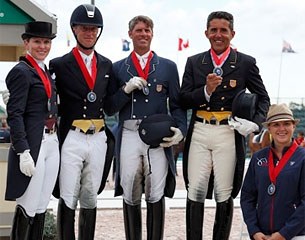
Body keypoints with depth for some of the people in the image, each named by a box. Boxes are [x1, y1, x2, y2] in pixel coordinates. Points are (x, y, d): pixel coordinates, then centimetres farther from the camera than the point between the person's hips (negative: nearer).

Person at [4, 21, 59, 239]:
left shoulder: (46, 71, 16)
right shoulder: (21, 71, -9)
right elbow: (14, 114, -15)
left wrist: (56, 140, 13)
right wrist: (23, 152, -21)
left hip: (52, 143, 8)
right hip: (33, 145, -8)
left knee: (42, 207, 11)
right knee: (28, 208, -3)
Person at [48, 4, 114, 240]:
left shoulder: (107, 65, 12)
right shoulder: (59, 65, -2)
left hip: (99, 139, 4)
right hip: (71, 139, -4)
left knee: (90, 198, 12)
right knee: (68, 200, 0)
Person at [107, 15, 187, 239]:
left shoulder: (168, 67, 11)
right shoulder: (118, 68, 12)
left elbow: (177, 104, 9)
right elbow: (111, 107, 8)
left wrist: (180, 130, -7)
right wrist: (126, 89, -9)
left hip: (158, 137, -1)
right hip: (129, 136, 1)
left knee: (156, 195, -2)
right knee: (130, 196, 5)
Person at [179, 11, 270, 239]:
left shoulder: (246, 63, 5)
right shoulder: (194, 62, 10)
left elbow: (263, 98, 11)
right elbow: (184, 100, 5)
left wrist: (255, 122, -7)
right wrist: (206, 90, -13)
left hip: (228, 134, -1)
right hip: (199, 132, 2)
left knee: (224, 193, 4)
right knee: (195, 191, 0)